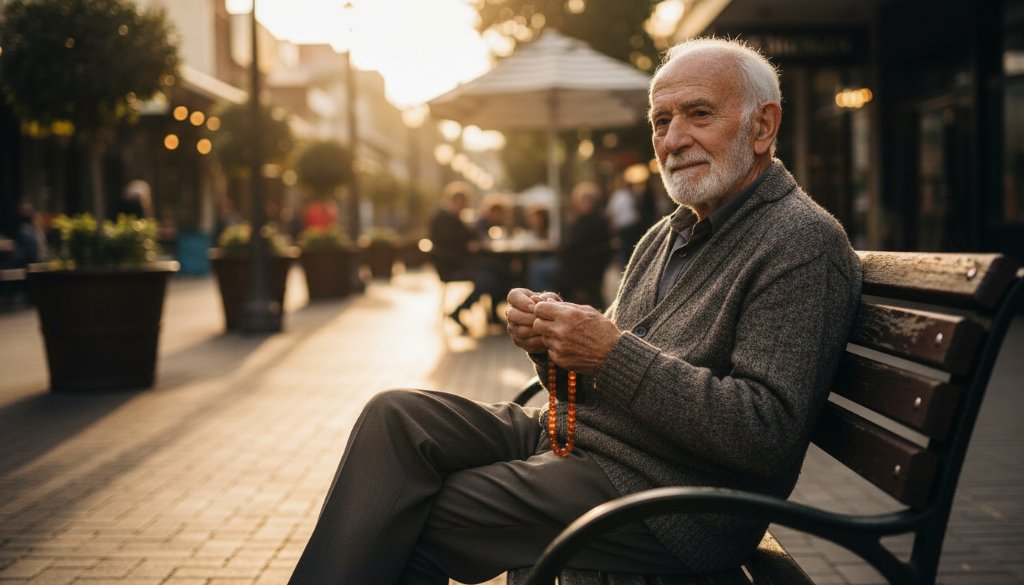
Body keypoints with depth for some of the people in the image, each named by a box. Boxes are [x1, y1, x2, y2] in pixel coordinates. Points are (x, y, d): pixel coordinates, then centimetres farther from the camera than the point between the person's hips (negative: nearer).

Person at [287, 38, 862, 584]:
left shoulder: (804, 242, -12)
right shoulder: (669, 234, 16)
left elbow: (770, 435, -23)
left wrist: (614, 354, -23)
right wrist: (553, 336, -6)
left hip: (660, 492, -8)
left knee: (409, 522, -14)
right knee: (398, 415, -7)